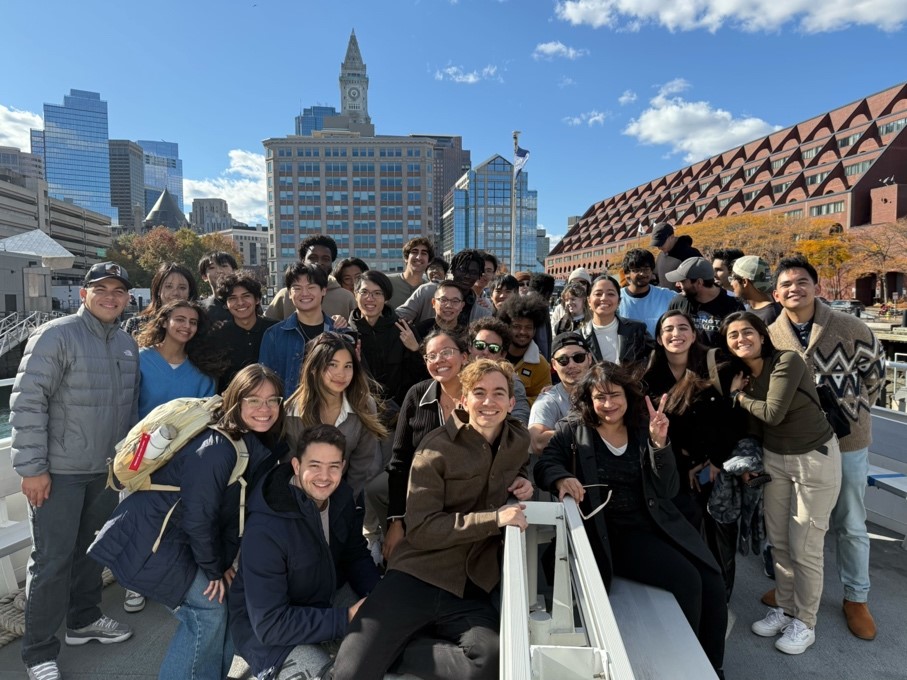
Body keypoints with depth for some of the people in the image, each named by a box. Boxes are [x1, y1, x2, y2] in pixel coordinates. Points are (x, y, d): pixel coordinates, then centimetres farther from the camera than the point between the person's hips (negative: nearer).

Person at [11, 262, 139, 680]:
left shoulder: (128, 345, 6)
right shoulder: (55, 336, -14)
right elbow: (27, 402, -16)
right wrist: (32, 467, -17)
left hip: (107, 470, 6)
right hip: (59, 471, -6)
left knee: (92, 550, 19)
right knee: (52, 561, 2)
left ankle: (84, 620, 38)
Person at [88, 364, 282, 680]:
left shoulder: (253, 446, -1)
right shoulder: (216, 449, -29)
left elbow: (235, 511, 5)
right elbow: (198, 518, -24)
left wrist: (224, 562, 2)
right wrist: (214, 569, -11)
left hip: (179, 539, 9)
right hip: (148, 542, -9)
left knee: (226, 600, 12)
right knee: (207, 608, -6)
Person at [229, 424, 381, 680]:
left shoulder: (341, 495, -11)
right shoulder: (265, 530, -32)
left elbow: (356, 556, 2)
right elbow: (269, 624, -28)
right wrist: (346, 618, -29)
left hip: (322, 604, 7)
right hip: (266, 632, -6)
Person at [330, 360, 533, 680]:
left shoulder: (519, 440, 7)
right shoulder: (437, 449, -8)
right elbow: (421, 529, -14)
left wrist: (520, 483, 7)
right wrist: (494, 518, -21)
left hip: (472, 589, 5)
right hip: (417, 578, -4)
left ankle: (397, 653, -2)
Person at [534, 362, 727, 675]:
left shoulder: (643, 432, 8)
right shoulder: (573, 431, 2)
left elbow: (668, 491, 2)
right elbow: (545, 464, -8)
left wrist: (659, 444, -14)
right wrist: (561, 478, -31)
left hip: (656, 526, 4)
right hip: (610, 533, -4)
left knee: (713, 586, -10)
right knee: (686, 581, -20)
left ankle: (712, 668, 13)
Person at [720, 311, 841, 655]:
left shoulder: (787, 361, -20)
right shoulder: (743, 376, 0)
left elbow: (773, 413, -25)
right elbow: (753, 426, 7)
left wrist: (739, 396, -11)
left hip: (815, 459, -6)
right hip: (774, 460, 6)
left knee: (804, 548, 3)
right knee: (778, 542, 14)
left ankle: (805, 623, 22)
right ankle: (784, 608, 33)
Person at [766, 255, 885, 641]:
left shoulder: (849, 328, -13)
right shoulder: (770, 336, -7)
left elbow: (874, 370, 3)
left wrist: (853, 411, 2)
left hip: (846, 441, -1)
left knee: (850, 524, 13)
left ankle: (856, 598, 30)